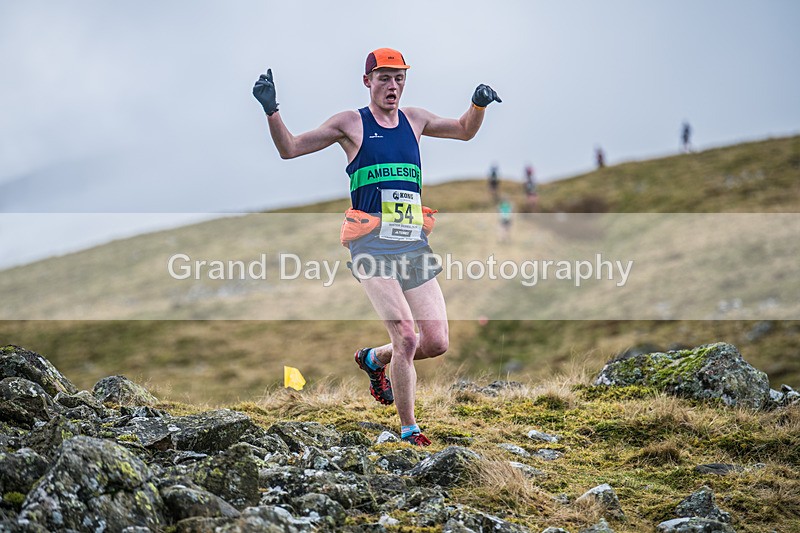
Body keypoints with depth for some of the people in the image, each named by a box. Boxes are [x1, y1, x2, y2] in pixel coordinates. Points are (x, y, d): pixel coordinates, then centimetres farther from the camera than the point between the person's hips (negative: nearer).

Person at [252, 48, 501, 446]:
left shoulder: (414, 119, 17)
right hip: (373, 245, -5)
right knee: (407, 338, -18)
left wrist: (479, 105, 12)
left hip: (415, 245, 5)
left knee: (438, 343, 1)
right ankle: (408, 432, -3)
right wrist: (271, 110, -7)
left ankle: (373, 358, 30)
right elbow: (289, 149, 7)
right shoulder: (351, 124, 5)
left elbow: (464, 131, 32)